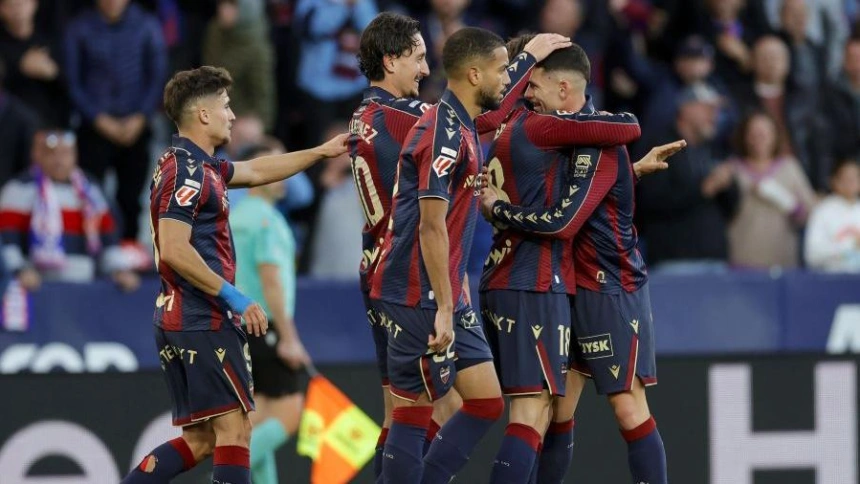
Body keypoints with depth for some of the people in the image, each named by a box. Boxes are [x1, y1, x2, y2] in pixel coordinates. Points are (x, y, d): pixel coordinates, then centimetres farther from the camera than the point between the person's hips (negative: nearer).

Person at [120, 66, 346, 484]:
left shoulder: (198, 166, 17)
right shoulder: (188, 172, -14)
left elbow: (256, 171, 32)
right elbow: (175, 250, -23)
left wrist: (321, 152, 35)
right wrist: (233, 296, -20)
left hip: (176, 321, 10)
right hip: (205, 322, -10)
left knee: (200, 440, 10)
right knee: (233, 429, -6)